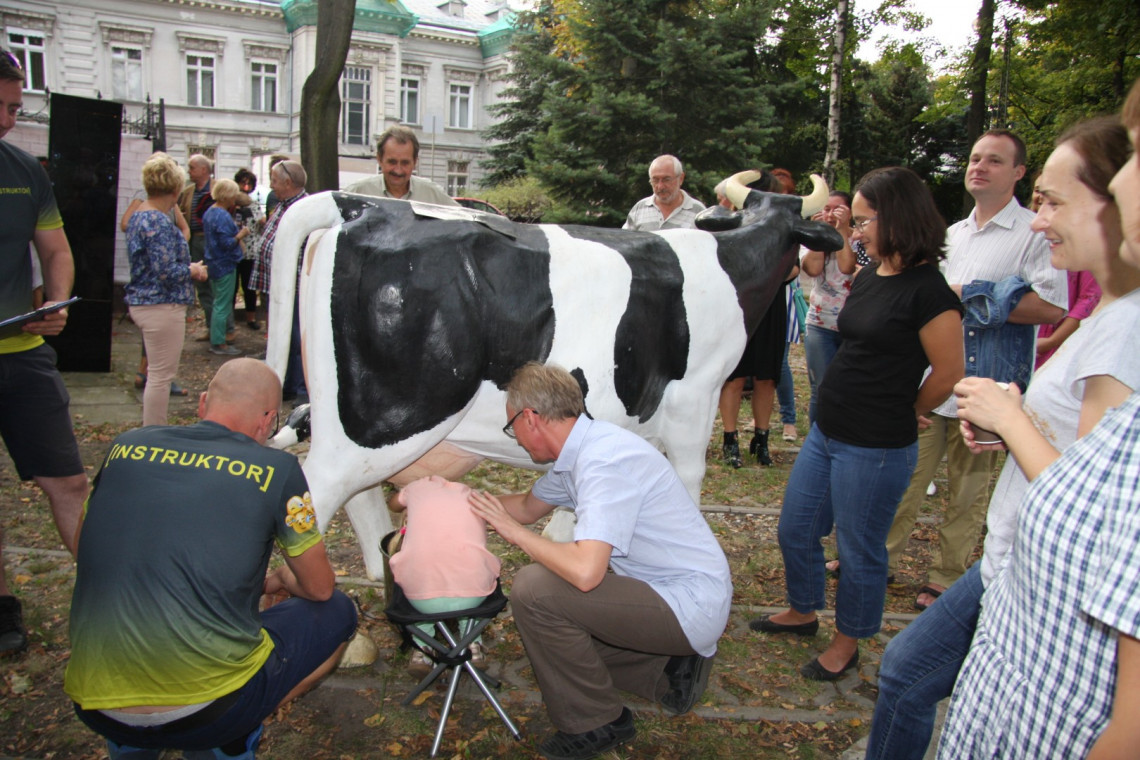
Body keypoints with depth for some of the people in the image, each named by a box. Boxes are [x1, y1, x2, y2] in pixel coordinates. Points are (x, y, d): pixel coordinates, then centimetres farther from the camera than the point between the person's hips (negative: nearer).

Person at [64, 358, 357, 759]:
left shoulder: (124, 447, 6)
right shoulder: (275, 469, -5)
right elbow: (320, 588, 7)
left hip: (94, 708, 5)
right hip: (207, 713, -5)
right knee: (336, 612, 17)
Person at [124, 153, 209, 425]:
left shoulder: (138, 215, 12)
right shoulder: (159, 223, -20)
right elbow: (166, 271, -25)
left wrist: (189, 268, 11)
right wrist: (193, 270, -7)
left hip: (142, 302, 11)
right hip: (161, 306, -11)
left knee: (157, 373, 20)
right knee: (161, 376, -2)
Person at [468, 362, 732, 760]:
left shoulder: (603, 461, -25)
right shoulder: (576, 451, 6)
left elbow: (585, 571, -34)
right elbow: (529, 506, 23)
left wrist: (513, 530, -20)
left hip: (691, 605, -10)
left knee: (533, 589, -21)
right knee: (557, 626, 19)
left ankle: (592, 724, -2)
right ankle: (670, 667, 17)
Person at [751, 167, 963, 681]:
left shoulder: (927, 291, -17)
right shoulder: (869, 277, 8)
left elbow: (948, 373, -13)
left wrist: (903, 415, 0)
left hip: (875, 449, -9)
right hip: (826, 433, 9)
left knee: (859, 550, 9)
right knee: (795, 531, 20)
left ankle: (846, 645, 31)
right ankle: (802, 612, 44)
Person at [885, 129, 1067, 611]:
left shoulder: (1035, 233, -5)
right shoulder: (952, 234, 17)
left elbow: (1052, 306, -18)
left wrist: (970, 296, -17)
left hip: (983, 388, -5)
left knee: (968, 491, 7)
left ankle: (947, 577, 20)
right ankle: (883, 556, 22)